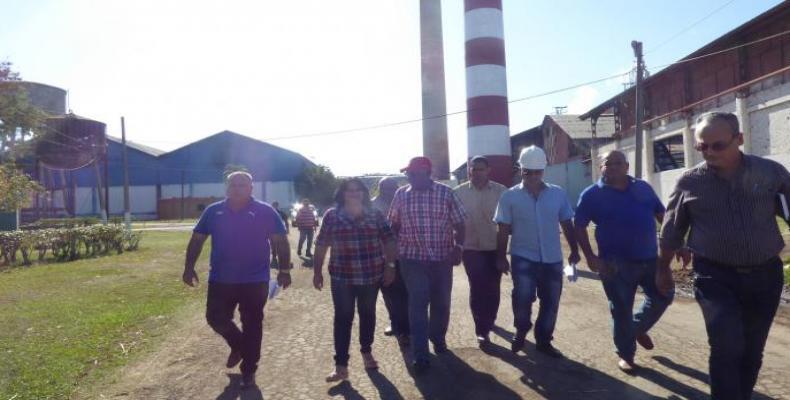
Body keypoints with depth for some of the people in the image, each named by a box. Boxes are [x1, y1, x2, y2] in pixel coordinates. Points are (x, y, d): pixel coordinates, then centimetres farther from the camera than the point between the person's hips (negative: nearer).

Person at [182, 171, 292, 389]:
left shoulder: (265, 212, -4)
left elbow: (280, 241, -2)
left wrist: (284, 269, -6)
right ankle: (238, 345, 39)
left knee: (252, 326, 5)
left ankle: (248, 370, 21)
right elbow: (197, 239, 8)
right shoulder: (213, 211, 4)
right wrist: (189, 267, 1)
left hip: (255, 281, -3)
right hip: (220, 280, 3)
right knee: (215, 318, 9)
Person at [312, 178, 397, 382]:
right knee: (343, 319, 0)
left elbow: (388, 241, 4)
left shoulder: (376, 215, 2)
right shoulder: (332, 215, -1)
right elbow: (321, 245, 2)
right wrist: (317, 271, 1)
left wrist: (390, 265, -1)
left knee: (367, 315, 15)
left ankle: (367, 352, 35)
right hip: (342, 277, -1)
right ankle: (341, 366, 5)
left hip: (371, 275, 2)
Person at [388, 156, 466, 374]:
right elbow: (394, 225, 8)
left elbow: (459, 223, -3)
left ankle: (438, 338, 38)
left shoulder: (445, 192, -4)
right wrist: (393, 249, 4)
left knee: (441, 302, 12)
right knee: (418, 303, -5)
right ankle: (420, 354, 1)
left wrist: (458, 247, -14)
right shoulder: (401, 195, 0)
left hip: (442, 258, 1)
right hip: (413, 258, 0)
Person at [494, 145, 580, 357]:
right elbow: (503, 230, -2)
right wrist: (501, 257, -3)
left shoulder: (558, 194, 2)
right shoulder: (510, 196, -4)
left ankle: (543, 341, 28)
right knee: (522, 297, -15)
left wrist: (574, 250, 9)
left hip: (552, 259, 3)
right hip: (523, 257, -3)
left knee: (551, 301, 8)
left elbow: (567, 224, 10)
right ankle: (521, 331, 15)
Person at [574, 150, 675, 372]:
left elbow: (661, 214, 13)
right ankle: (625, 355, 22)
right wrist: (590, 257, -12)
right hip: (616, 263, -4)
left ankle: (638, 328, 39)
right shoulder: (592, 194, -6)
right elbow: (579, 226, -5)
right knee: (621, 310, 4)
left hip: (650, 257, 4)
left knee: (662, 297, 11)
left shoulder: (643, 188, 7)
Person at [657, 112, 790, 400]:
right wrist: (663, 270, 12)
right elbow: (671, 232, 6)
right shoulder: (689, 182, -4)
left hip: (765, 274, 2)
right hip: (715, 276, -2)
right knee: (727, 347, -12)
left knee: (751, 351, 14)